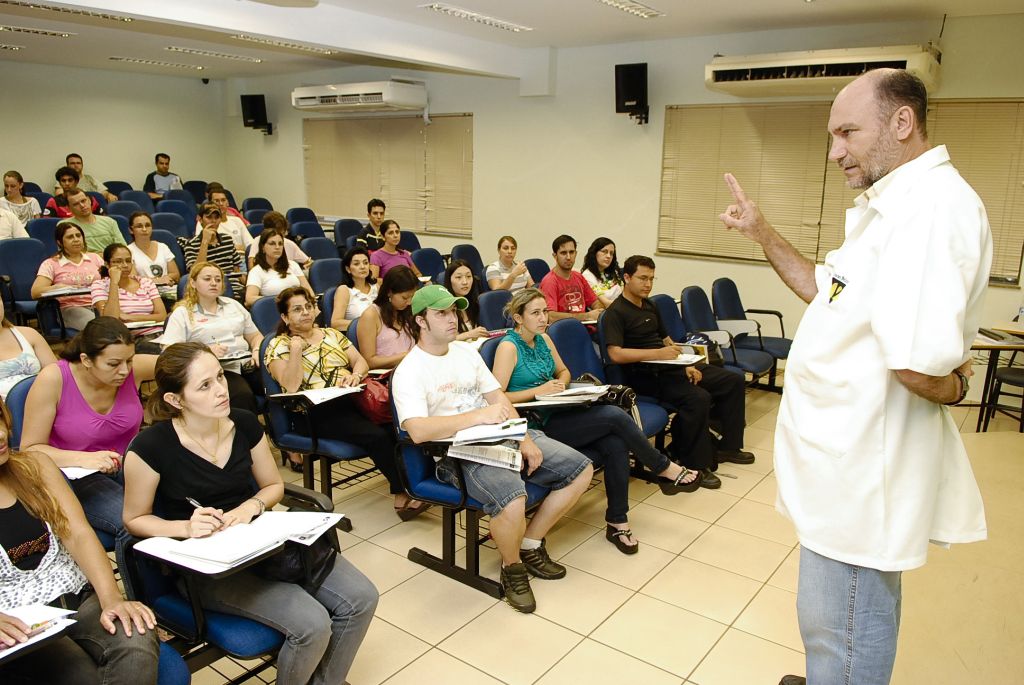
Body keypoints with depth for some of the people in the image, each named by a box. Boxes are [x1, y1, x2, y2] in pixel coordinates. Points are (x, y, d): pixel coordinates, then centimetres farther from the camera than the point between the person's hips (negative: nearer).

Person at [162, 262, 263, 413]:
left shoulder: (233, 305, 23)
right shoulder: (182, 313, 7)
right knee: (243, 395, -37)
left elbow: (255, 335, 26)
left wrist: (257, 351, 3)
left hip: (247, 363, 4)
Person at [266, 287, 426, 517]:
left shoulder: (331, 334, 21)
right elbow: (291, 386, -9)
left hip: (352, 399, 5)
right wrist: (296, 349, -12)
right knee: (376, 435, -29)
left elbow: (361, 362, 15)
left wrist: (356, 375, -6)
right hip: (318, 412, -5)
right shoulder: (278, 346, 7)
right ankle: (403, 494, -17)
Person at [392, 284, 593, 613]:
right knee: (512, 502, -35)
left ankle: (530, 545, 15)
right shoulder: (409, 372, -8)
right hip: (461, 454, -8)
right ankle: (513, 568, -1)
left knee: (581, 469, 1)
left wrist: (524, 439, -4)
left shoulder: (466, 351, 15)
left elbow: (499, 399, 11)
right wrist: (477, 415, -28)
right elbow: (418, 431, -23)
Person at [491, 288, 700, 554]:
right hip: (537, 425, -7)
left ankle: (617, 522, -10)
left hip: (557, 412, 7)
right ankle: (666, 470, 1)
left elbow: (563, 371, 27)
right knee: (615, 416, -20)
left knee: (615, 445, -20)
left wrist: (560, 384, 3)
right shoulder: (508, 347, -11)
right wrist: (540, 390, -17)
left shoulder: (544, 339, 12)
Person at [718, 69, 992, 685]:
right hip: (848, 449, 10)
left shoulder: (934, 206, -24)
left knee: (840, 630, 5)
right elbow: (833, 295, 19)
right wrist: (763, 235, 10)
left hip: (865, 463, -10)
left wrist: (951, 387, -10)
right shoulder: (892, 204, 11)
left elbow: (920, 363, -33)